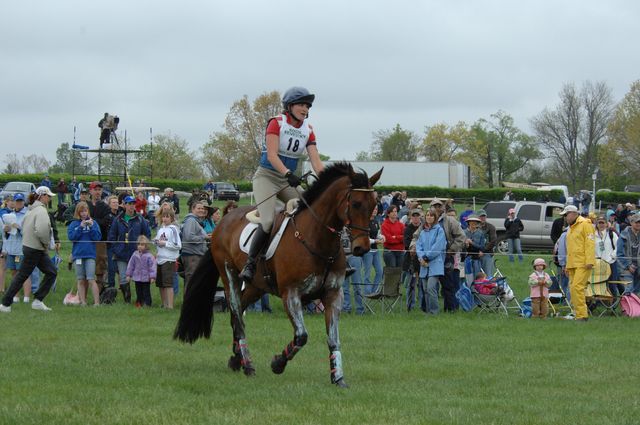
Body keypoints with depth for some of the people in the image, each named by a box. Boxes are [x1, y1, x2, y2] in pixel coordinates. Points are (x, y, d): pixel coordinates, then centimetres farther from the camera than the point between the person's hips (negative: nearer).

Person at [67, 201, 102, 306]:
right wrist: (81, 227, -13)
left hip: (90, 255, -2)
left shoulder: (93, 223, 5)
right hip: (78, 254, 2)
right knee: (81, 281, 5)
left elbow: (98, 237, -1)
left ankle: (97, 302, -11)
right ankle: (82, 301, 8)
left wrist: (91, 227, -12)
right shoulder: (73, 224, 7)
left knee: (91, 279, -9)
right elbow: (71, 236, -5)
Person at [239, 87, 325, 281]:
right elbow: (272, 156, -21)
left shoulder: (308, 130, 6)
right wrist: (288, 173, -36)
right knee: (268, 222, -25)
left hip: (289, 181, 6)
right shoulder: (276, 123, -10)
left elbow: (316, 162, -2)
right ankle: (250, 264, -16)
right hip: (266, 176, -6)